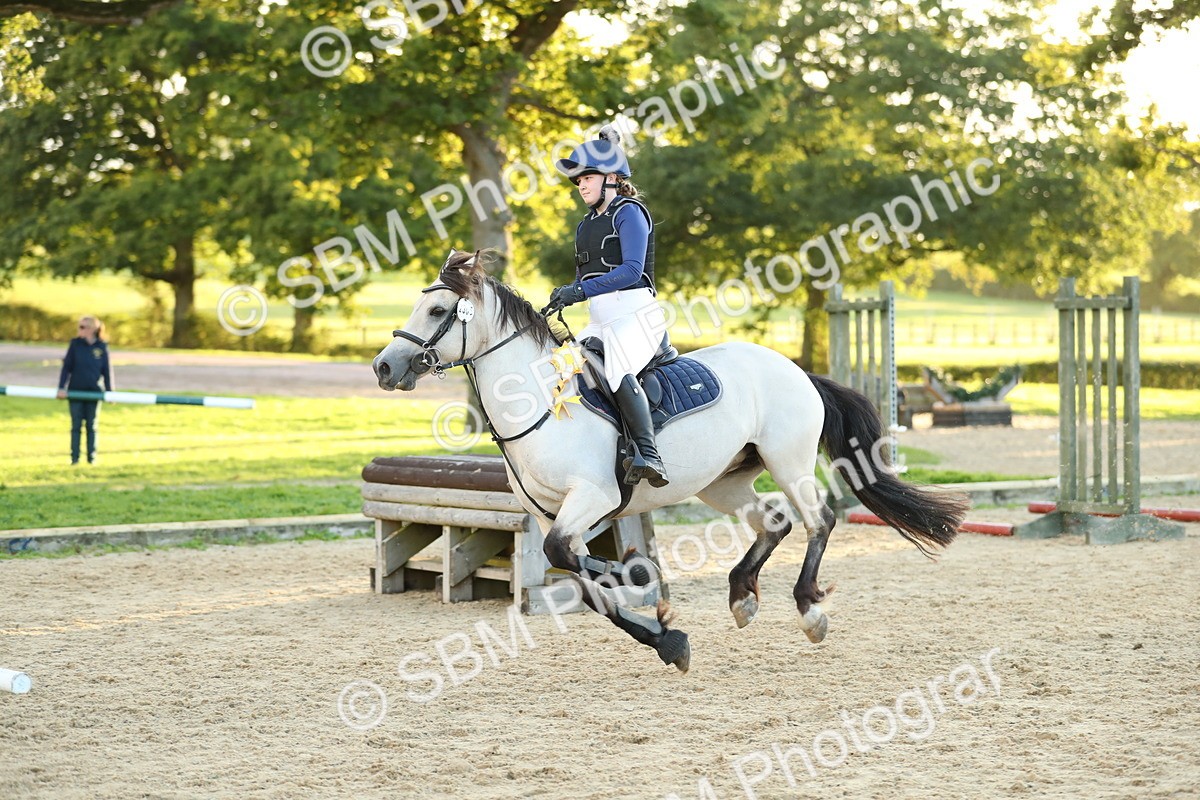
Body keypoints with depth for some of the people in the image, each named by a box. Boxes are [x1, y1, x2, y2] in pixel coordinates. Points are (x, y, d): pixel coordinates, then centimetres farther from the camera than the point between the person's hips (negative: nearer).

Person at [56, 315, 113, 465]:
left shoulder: (101, 347, -1)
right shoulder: (75, 344, -1)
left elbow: (107, 371, 4)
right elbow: (66, 367, 0)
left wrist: (109, 391, 2)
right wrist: (61, 388, -6)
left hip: (94, 391, 0)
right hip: (76, 390, 0)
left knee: (91, 425, 7)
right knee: (76, 425, 3)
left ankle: (92, 457, 12)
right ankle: (74, 457, 7)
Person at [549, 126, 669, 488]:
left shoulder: (628, 213, -6)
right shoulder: (586, 225, 20)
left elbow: (631, 270, -19)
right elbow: (583, 276, 23)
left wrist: (581, 291, -26)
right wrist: (563, 295, 1)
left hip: (635, 313, -10)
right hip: (600, 322, 10)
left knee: (618, 368, -33)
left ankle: (648, 455, -41)